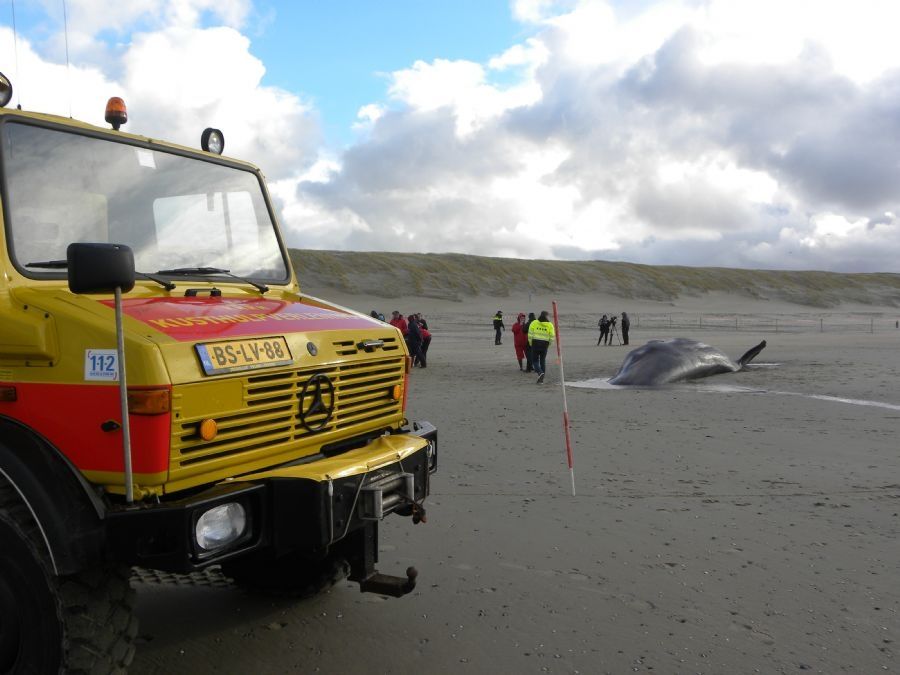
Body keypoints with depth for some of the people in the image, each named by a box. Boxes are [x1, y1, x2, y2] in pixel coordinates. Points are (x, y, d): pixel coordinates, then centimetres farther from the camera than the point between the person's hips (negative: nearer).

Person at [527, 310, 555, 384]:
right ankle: (541, 378, 14)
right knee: (543, 361, 13)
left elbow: (530, 334, -5)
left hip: (535, 344, -2)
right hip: (544, 345, 2)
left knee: (535, 360, 7)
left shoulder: (534, 323, -1)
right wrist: (548, 345, 13)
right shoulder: (550, 325, 1)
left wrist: (531, 343, 8)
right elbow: (552, 337, -2)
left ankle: (540, 372, -18)